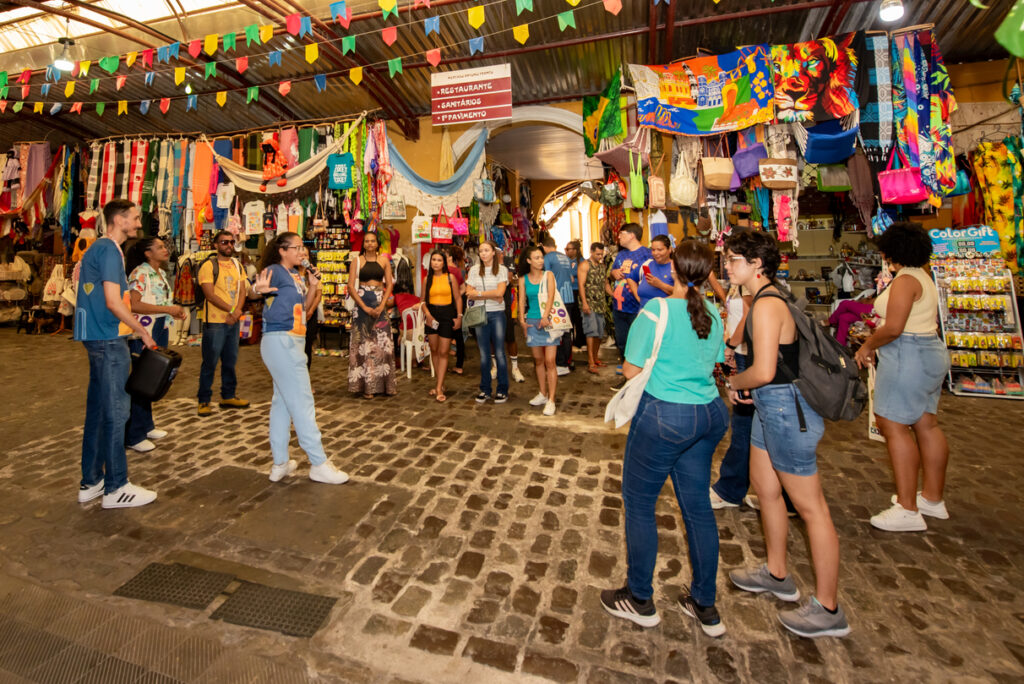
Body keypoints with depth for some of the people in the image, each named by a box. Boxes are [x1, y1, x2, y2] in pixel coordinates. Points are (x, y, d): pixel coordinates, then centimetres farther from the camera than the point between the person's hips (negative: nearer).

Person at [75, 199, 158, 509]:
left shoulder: (96, 248, 17)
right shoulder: (109, 250, -13)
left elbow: (99, 298, 19)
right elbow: (113, 302, -20)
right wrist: (143, 332, -10)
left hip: (97, 338, 10)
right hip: (109, 340, -10)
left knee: (97, 410, 13)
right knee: (115, 412, -4)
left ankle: (91, 482, 23)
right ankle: (116, 488, 4)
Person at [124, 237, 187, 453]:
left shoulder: (161, 273, 15)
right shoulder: (140, 273, -12)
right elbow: (133, 305, -22)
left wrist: (175, 311, 7)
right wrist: (167, 309, -22)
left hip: (160, 331, 8)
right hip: (143, 333, -8)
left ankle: (146, 426, 27)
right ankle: (134, 436, 7)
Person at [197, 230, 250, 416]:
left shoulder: (237, 265, 12)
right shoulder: (209, 266, -7)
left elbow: (242, 291, 6)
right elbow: (210, 295, -14)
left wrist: (237, 312, -9)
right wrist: (231, 310, -14)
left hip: (233, 322, 6)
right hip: (214, 322, -6)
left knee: (230, 360, 13)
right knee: (210, 363, 1)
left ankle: (228, 396, 25)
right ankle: (204, 401, 12)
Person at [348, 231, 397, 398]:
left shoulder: (384, 260, 8)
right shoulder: (357, 261, 3)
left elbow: (389, 284, 4)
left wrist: (381, 306, -8)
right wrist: (365, 307, -12)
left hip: (380, 304, 2)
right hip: (362, 303, -1)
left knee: (383, 342, 2)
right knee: (364, 343, -1)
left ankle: (385, 384, 12)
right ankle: (366, 386, 7)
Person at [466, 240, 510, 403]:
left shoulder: (501, 269, 1)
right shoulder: (474, 270, 8)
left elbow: (500, 292, -12)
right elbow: (469, 293, -2)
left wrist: (479, 293, -6)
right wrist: (491, 295, -10)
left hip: (496, 314, -2)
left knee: (499, 352, 0)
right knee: (484, 354, 8)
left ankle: (502, 390, 10)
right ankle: (485, 389, 17)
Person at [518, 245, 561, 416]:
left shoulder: (548, 275, 2)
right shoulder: (523, 279, 8)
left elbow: (551, 296, -9)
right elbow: (522, 300, 6)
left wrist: (545, 316, -21)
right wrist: (522, 320, -5)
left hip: (548, 321, -3)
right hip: (532, 321, 3)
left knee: (549, 361, -7)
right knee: (538, 360, 9)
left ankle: (551, 399, -3)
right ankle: (542, 394, 22)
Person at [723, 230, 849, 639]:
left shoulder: (766, 305, -21)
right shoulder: (766, 299, 10)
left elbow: (763, 371, -27)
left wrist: (734, 384, -7)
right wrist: (744, 384, 7)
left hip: (785, 407, -11)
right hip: (772, 405, 11)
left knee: (810, 508, 3)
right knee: (764, 486, 21)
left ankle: (828, 610, 20)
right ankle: (776, 574, 40)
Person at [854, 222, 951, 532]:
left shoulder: (905, 280, -16)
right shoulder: (924, 277, 15)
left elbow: (893, 328, -24)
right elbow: (930, 323, 21)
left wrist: (867, 347, -9)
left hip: (907, 356, -11)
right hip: (930, 352, 11)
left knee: (894, 425, -7)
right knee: (926, 424, 15)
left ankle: (907, 510, -2)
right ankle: (933, 498, 27)